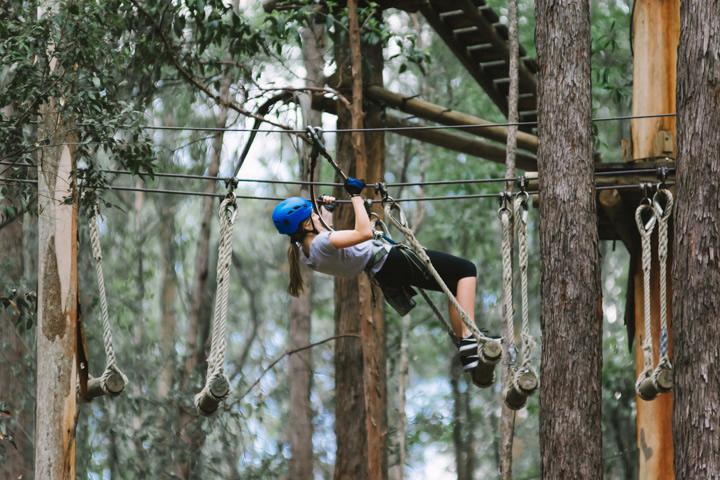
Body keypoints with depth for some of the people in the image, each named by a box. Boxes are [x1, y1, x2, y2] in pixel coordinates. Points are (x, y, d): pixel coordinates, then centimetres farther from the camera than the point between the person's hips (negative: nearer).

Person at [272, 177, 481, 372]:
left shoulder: (304, 249, 1)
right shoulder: (321, 243, -28)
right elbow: (365, 233, -36)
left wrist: (327, 210, 28)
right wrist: (355, 195, -27)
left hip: (383, 273, 11)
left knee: (455, 286, 19)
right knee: (467, 270, -8)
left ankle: (466, 357, 14)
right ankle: (468, 340, -18)